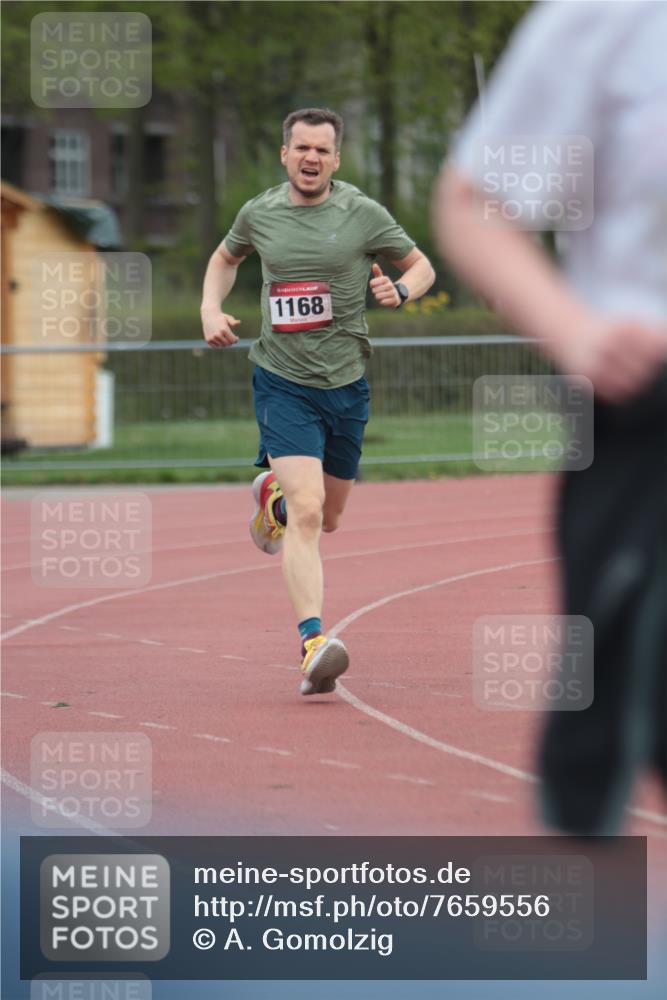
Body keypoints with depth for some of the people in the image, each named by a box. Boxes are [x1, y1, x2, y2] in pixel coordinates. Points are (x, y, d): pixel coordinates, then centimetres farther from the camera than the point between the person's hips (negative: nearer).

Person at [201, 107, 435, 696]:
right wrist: (211, 309, 5)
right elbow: (226, 258, 23)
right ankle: (314, 644, -26)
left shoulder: (363, 214, -3)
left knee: (326, 518, 18)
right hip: (282, 383, -2)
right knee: (306, 513, -20)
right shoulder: (259, 213, 1)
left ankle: (273, 495, 53)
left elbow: (422, 267, 9)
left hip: (345, 383, 2)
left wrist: (401, 290, -14)